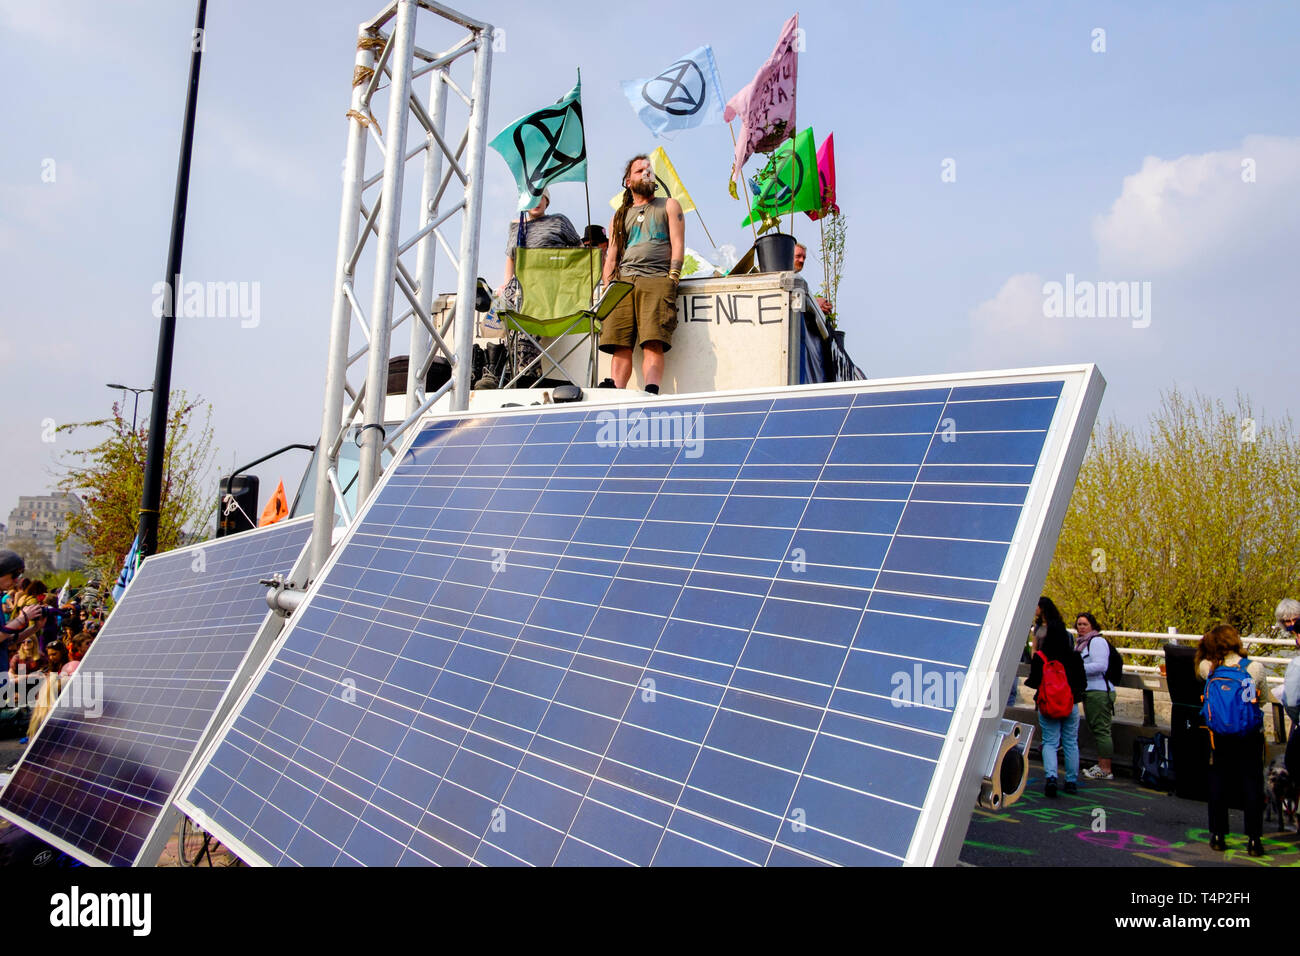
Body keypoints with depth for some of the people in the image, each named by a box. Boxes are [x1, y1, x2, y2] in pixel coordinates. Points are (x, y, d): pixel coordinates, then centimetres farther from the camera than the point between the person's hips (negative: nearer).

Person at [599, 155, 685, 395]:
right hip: (623, 282, 3)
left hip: (657, 279, -3)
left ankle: (651, 393, -34)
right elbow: (611, 258, 22)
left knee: (653, 343, -22)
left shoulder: (669, 206, 22)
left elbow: (678, 245, 9)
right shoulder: (619, 217, 29)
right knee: (620, 345, -13)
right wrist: (608, 289, 5)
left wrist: (672, 280, -5)